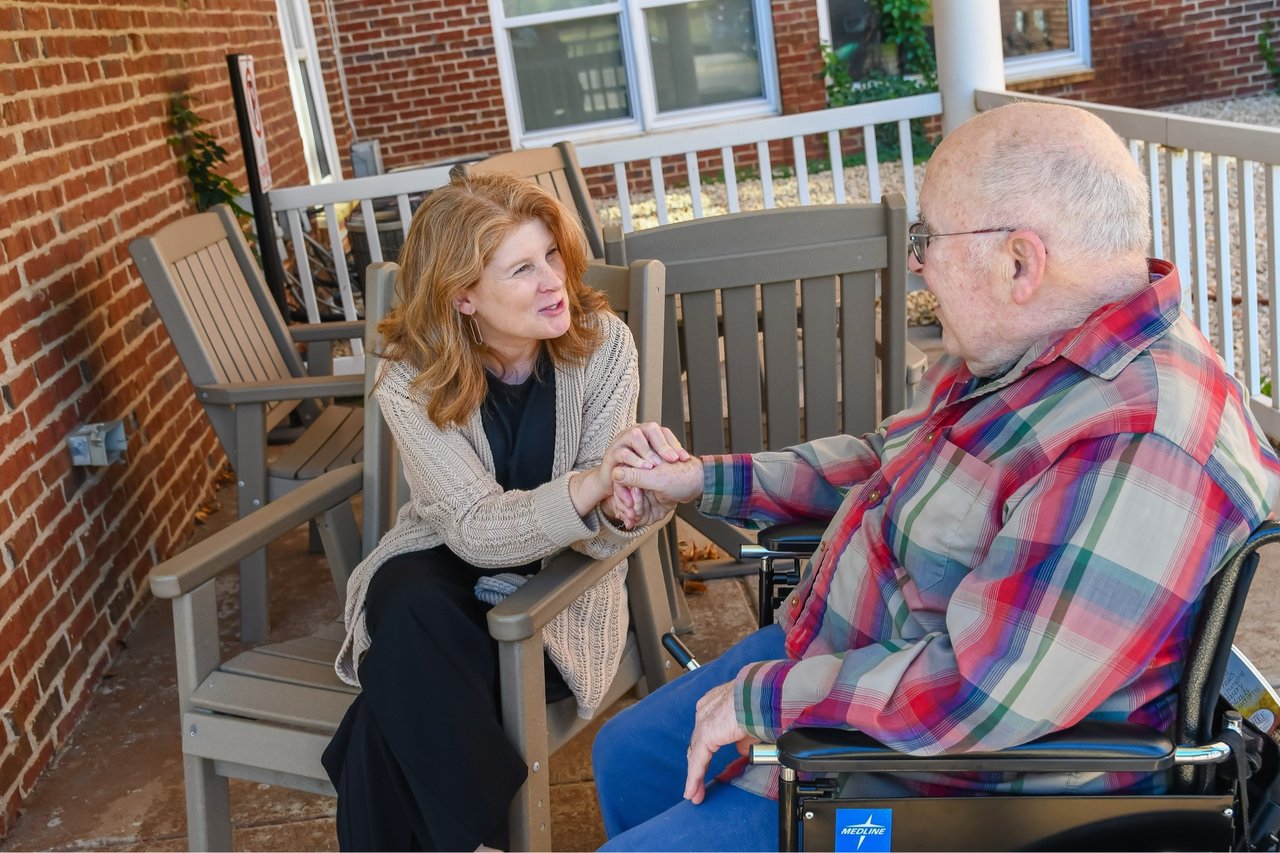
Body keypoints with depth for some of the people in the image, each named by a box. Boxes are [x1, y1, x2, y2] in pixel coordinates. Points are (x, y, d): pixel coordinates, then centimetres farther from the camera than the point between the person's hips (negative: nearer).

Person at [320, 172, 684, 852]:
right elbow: (476, 529, -25)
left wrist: (622, 501, -43)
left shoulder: (602, 344, -15)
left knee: (406, 699, -27)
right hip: (446, 572, 1)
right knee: (411, 644, -33)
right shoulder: (411, 381, -16)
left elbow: (598, 534, -17)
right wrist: (592, 482, -43)